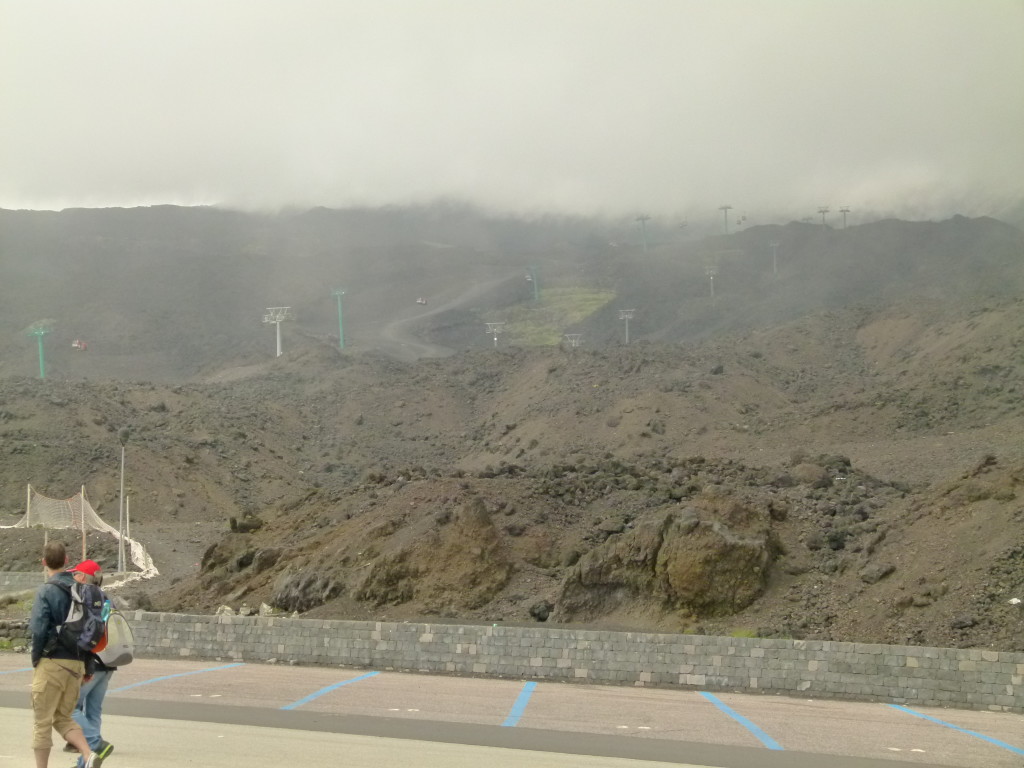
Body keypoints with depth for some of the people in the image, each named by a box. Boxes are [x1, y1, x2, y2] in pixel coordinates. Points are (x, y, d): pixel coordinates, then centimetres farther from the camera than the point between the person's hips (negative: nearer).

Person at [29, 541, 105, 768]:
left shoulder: (46, 591, -9)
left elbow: (39, 631, -17)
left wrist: (35, 661, -2)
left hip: (52, 663, -6)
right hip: (76, 663, 6)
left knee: (42, 721, 6)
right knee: (63, 718, 15)